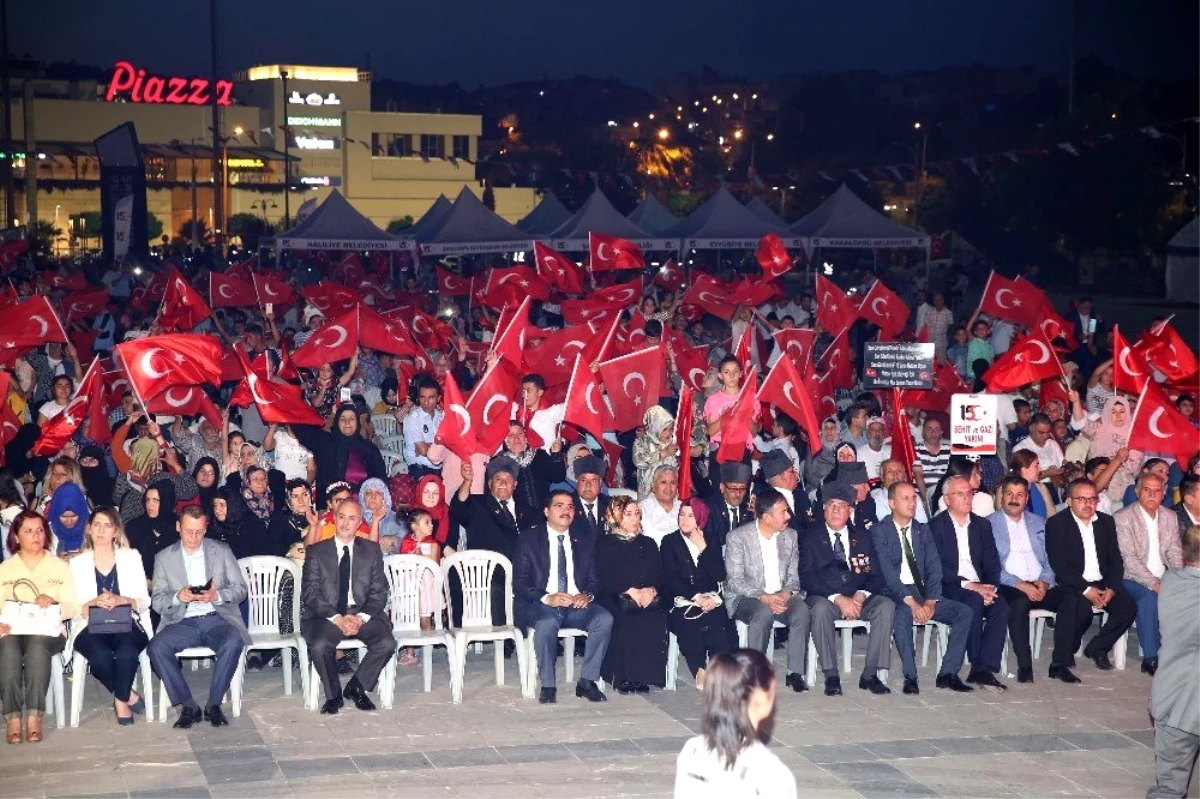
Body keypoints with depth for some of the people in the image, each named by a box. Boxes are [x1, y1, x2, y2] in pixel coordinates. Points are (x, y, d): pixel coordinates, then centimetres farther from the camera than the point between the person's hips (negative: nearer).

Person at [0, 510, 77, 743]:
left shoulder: (60, 567, 16)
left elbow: (72, 608, 7)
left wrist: (54, 603, -14)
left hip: (48, 631, -1)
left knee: (37, 645, -36)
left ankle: (34, 717, -37)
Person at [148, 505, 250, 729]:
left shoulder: (222, 552, 13)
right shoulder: (164, 558, 12)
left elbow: (241, 590, 8)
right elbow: (156, 601, 7)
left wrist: (217, 595, -13)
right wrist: (177, 597, -15)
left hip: (216, 619, -1)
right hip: (182, 623, 1)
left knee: (233, 642, -34)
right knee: (157, 647, -29)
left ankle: (213, 704, -20)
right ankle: (188, 706, -19)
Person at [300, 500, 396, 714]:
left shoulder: (372, 550, 11)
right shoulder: (316, 551, 5)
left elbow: (379, 591, 6)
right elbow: (310, 593, -3)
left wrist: (361, 617, -13)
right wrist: (337, 618, -17)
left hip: (362, 614, 2)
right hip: (326, 615, -2)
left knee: (387, 644, -25)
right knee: (320, 645, -32)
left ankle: (356, 687, 0)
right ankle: (333, 694, -5)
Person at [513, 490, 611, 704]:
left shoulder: (585, 540, 16)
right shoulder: (529, 539, 4)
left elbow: (594, 579, 13)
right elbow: (519, 583, -3)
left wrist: (587, 595, -11)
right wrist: (547, 598, -20)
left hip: (577, 605, 4)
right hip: (540, 605, -3)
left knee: (604, 618, -27)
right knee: (547, 623, -38)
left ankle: (587, 681, -17)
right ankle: (548, 686, -24)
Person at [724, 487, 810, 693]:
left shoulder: (790, 536, 8)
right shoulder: (737, 537, -8)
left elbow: (793, 575, 10)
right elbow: (735, 581, -12)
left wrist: (786, 593, -13)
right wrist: (764, 598, -25)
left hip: (781, 597, 4)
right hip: (746, 598, -4)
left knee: (801, 610, -28)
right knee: (764, 613, -37)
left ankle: (795, 672, -23)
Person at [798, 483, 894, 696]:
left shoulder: (862, 535, 11)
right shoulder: (810, 536, 2)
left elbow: (875, 575, 8)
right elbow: (807, 577, -8)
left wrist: (861, 596, -14)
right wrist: (838, 598, -20)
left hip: (858, 598, 3)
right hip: (825, 597, -3)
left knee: (886, 605, -25)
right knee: (820, 608, -37)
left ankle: (870, 674, -21)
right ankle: (831, 676, -29)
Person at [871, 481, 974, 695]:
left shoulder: (923, 530, 16)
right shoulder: (879, 531, -1)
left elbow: (934, 569, 7)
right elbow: (887, 572, -12)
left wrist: (930, 602, -11)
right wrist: (911, 602, -23)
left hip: (923, 594, 5)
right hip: (895, 595, -5)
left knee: (965, 612, -16)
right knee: (903, 613, -39)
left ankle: (948, 673, -13)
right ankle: (910, 677, -28)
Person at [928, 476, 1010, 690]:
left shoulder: (982, 525, 16)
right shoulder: (936, 526, -1)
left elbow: (992, 563, 11)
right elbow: (938, 568, -10)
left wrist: (990, 587, -10)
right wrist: (969, 586, -20)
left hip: (979, 587, 4)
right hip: (949, 589, -4)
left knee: (1001, 607, -26)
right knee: (974, 602, -34)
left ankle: (985, 669, -27)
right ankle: (977, 667, -22)